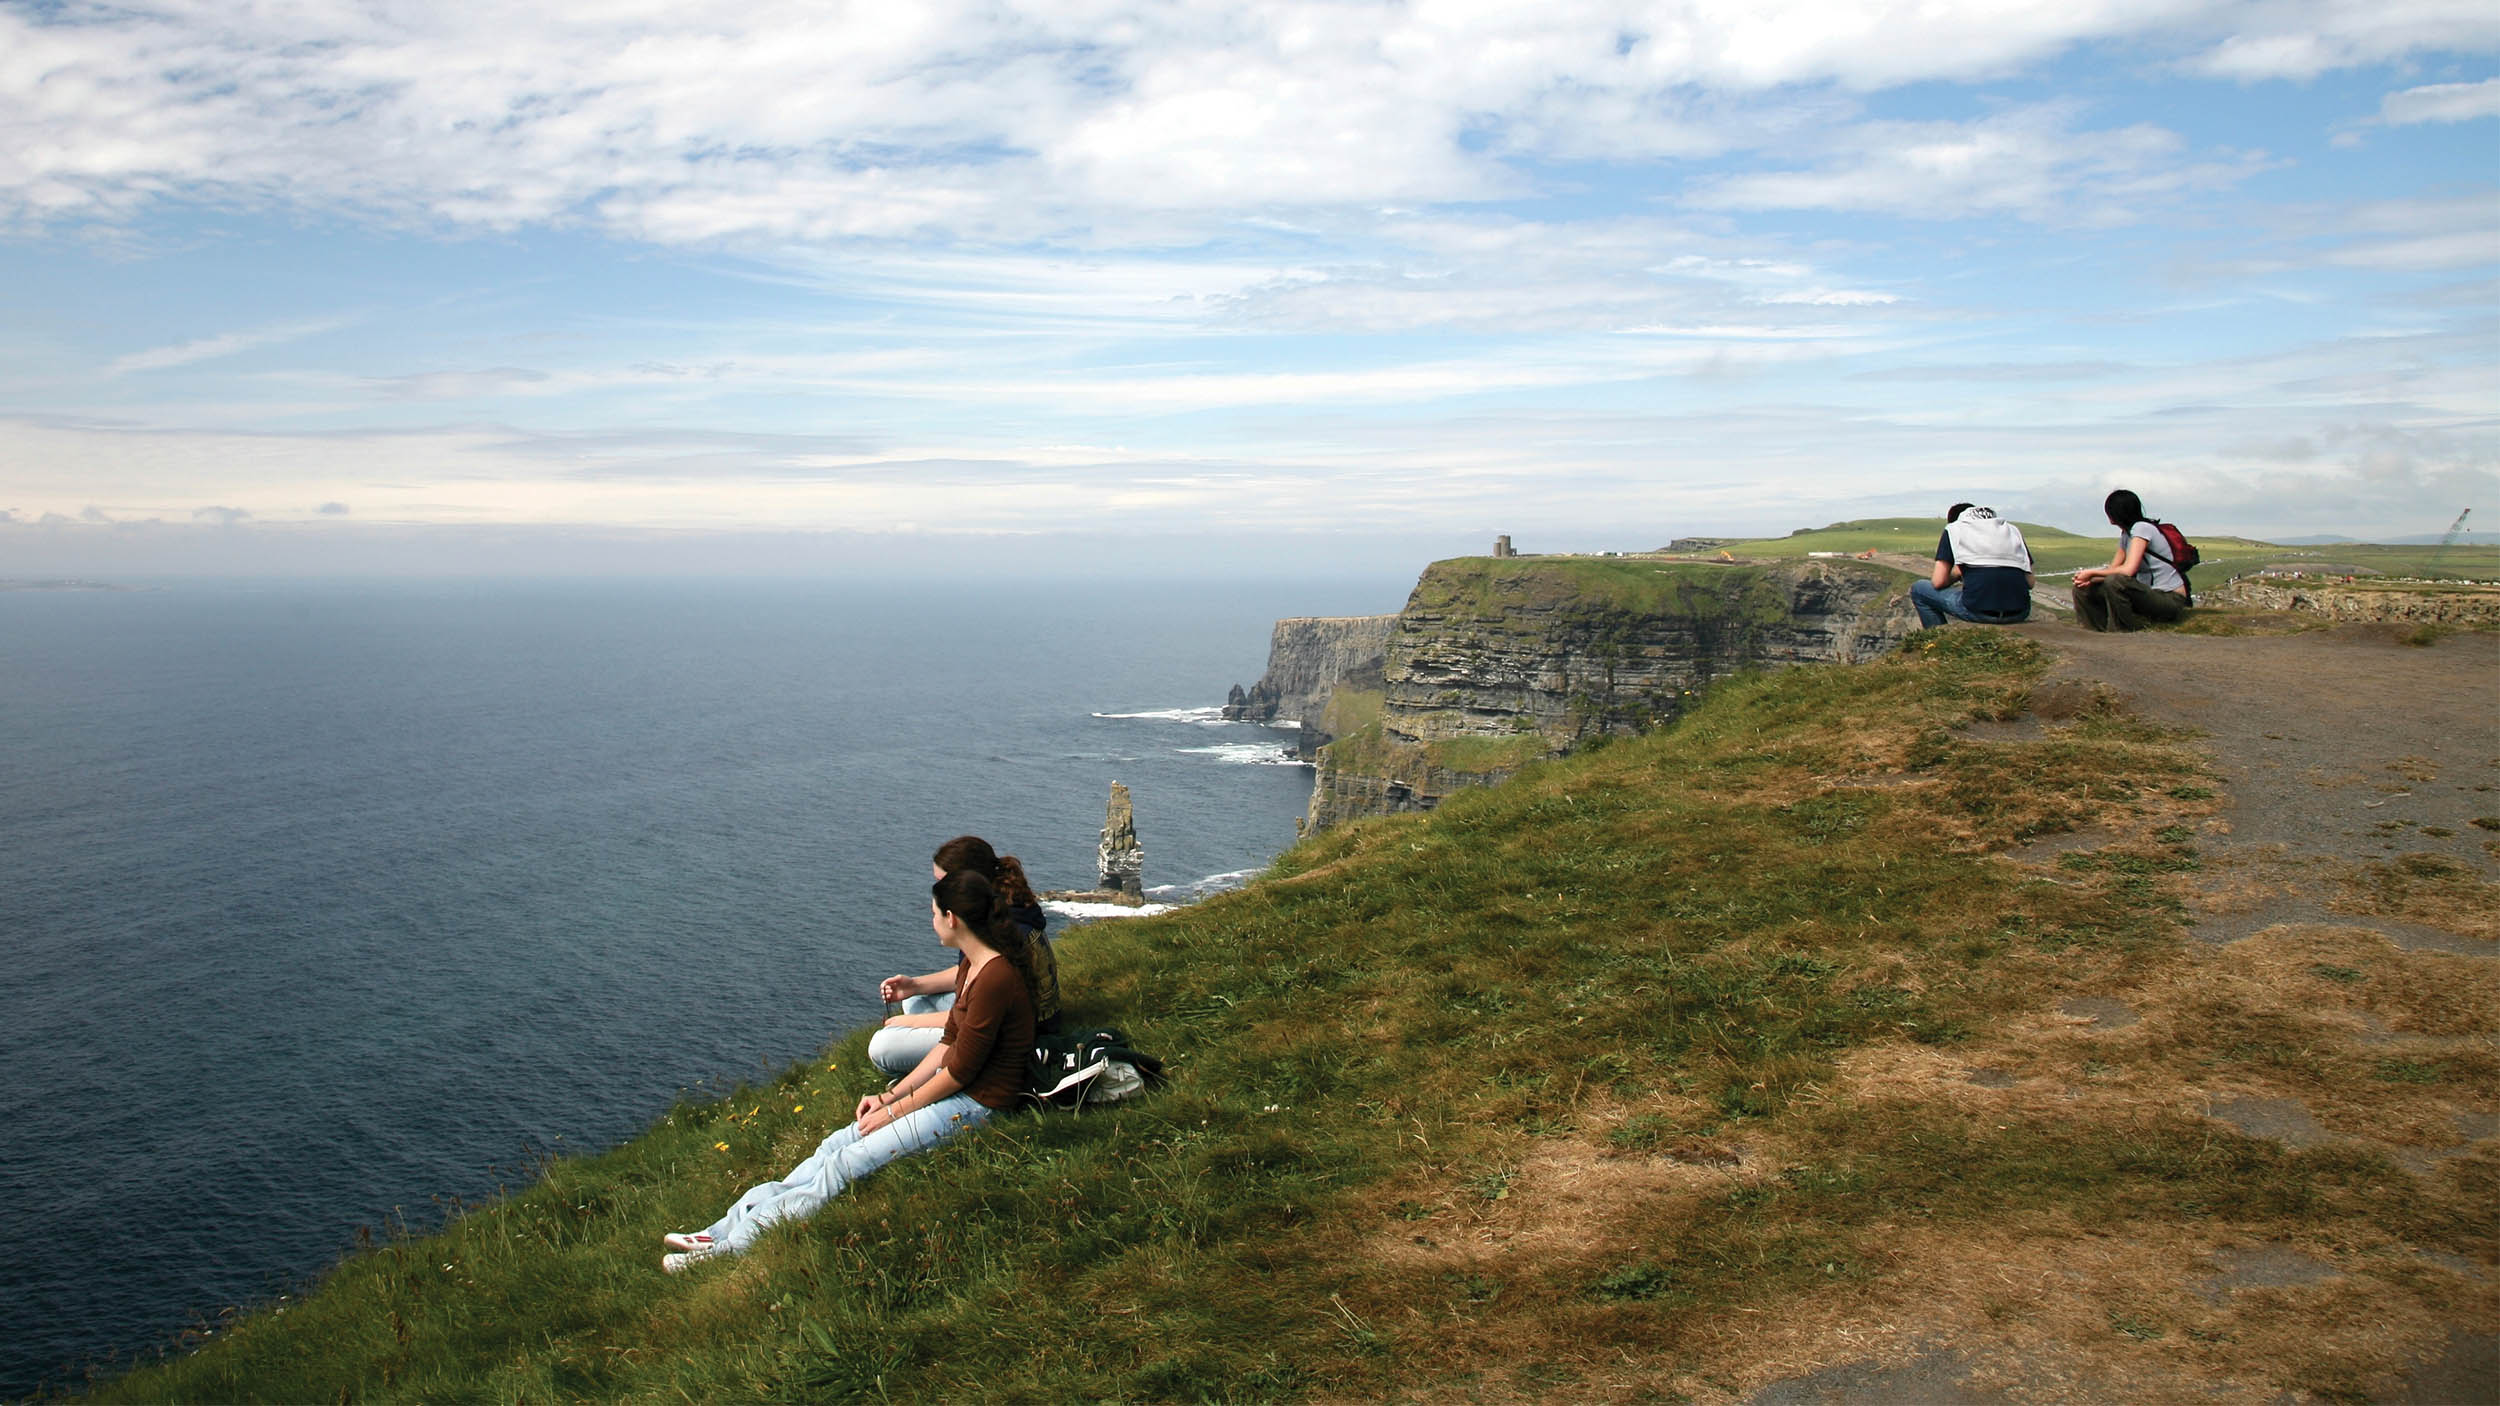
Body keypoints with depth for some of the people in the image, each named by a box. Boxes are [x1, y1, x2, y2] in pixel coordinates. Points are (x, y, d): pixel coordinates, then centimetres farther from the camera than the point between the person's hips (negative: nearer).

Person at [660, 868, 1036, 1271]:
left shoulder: (995, 978, -25)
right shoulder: (972, 965, 8)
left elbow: (960, 1071, -20)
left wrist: (895, 1110, -9)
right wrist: (889, 1096, 8)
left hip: (975, 1105, -9)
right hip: (956, 1089, 9)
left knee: (847, 1164, -13)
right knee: (836, 1145, 1)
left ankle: (734, 1246, -9)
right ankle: (726, 1228, 1)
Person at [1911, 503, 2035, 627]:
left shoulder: (1953, 529, 14)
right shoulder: (2012, 529, 24)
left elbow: (1938, 582, 6)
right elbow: (2030, 582, 17)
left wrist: (1955, 575, 28)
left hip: (1979, 611, -4)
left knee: (1918, 589, 19)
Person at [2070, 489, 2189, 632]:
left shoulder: (2142, 528, -16)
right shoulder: (2125, 534, 13)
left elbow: (2128, 570, -27)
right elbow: (2113, 568, 7)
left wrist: (2092, 573, -17)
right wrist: (2090, 579, -13)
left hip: (2171, 600, -9)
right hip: (2149, 594, 9)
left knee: (2115, 582, -34)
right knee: (2084, 590, 0)